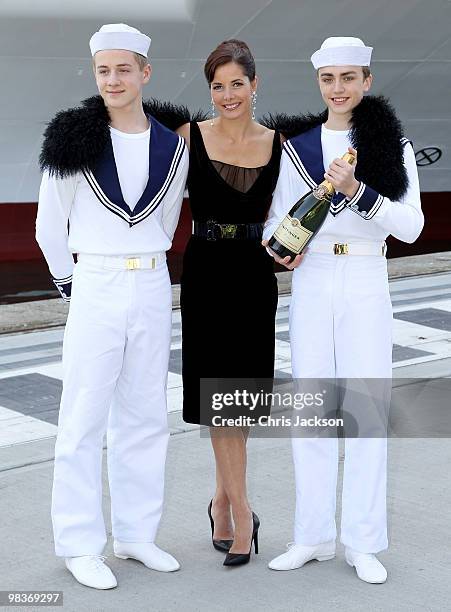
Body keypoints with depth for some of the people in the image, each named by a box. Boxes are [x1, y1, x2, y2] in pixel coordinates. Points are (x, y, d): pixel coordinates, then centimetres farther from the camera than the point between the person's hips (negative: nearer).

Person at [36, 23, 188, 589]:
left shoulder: (172, 147, 5)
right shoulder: (73, 140, -5)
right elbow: (49, 228, 3)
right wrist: (72, 283, 6)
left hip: (152, 289, 4)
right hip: (94, 289, -4)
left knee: (145, 415, 10)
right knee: (84, 419, 0)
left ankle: (135, 533, 22)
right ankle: (80, 546, 9)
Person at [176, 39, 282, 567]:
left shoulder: (278, 143, 3)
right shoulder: (190, 137, -4)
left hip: (255, 274, 2)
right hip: (207, 272, -2)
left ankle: (223, 499, 25)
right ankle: (240, 512, 7)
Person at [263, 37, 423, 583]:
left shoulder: (392, 144, 2)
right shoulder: (297, 145, 7)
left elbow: (411, 227, -8)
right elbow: (277, 217, 9)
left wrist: (356, 190, -21)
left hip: (366, 286, -2)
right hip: (310, 284, 2)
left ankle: (363, 542, 10)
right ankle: (313, 535, 16)